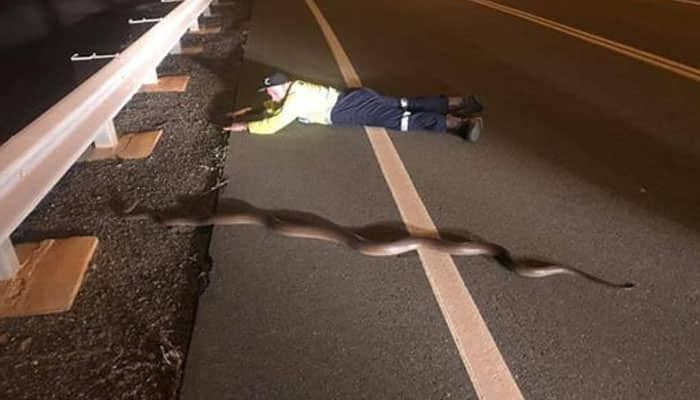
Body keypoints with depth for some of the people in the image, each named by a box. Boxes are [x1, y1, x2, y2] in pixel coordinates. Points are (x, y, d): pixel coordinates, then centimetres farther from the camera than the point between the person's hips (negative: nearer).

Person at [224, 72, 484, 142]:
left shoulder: (295, 100, -13)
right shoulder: (294, 88, 16)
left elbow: (271, 125, -19)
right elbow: (275, 107, 35)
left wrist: (245, 127, -6)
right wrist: (252, 110, 28)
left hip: (355, 111, -8)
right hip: (355, 100, 8)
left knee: (405, 121, -17)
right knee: (409, 105, 7)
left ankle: (460, 123, -23)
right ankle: (461, 102, 8)